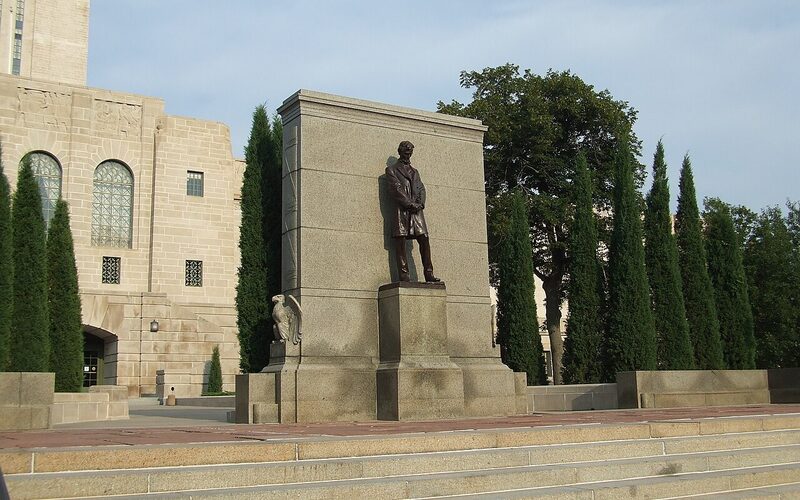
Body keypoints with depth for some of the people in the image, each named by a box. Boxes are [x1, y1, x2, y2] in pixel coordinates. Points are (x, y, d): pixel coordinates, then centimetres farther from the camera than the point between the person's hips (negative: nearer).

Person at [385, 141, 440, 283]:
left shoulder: (415, 172, 27)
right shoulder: (391, 170, 10)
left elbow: (421, 189, 16)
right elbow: (396, 189, -3)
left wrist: (420, 204, -5)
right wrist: (410, 204, -12)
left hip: (417, 211, 5)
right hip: (401, 211, -5)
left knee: (424, 240, -5)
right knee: (400, 242, -8)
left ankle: (429, 274, -5)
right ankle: (403, 275, -10)